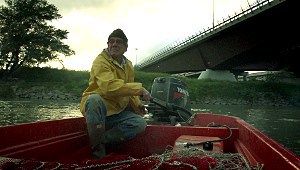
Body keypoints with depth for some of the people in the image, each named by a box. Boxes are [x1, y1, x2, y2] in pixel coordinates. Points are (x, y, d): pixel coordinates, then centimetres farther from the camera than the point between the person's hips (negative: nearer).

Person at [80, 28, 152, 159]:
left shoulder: (128, 65, 13)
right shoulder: (100, 61, -12)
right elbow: (109, 86, -30)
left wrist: (137, 104, 2)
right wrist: (139, 89, -28)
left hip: (117, 112, 6)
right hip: (96, 108, -5)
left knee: (140, 123, -19)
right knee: (94, 99, -40)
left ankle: (101, 140, -14)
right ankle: (97, 146, -25)